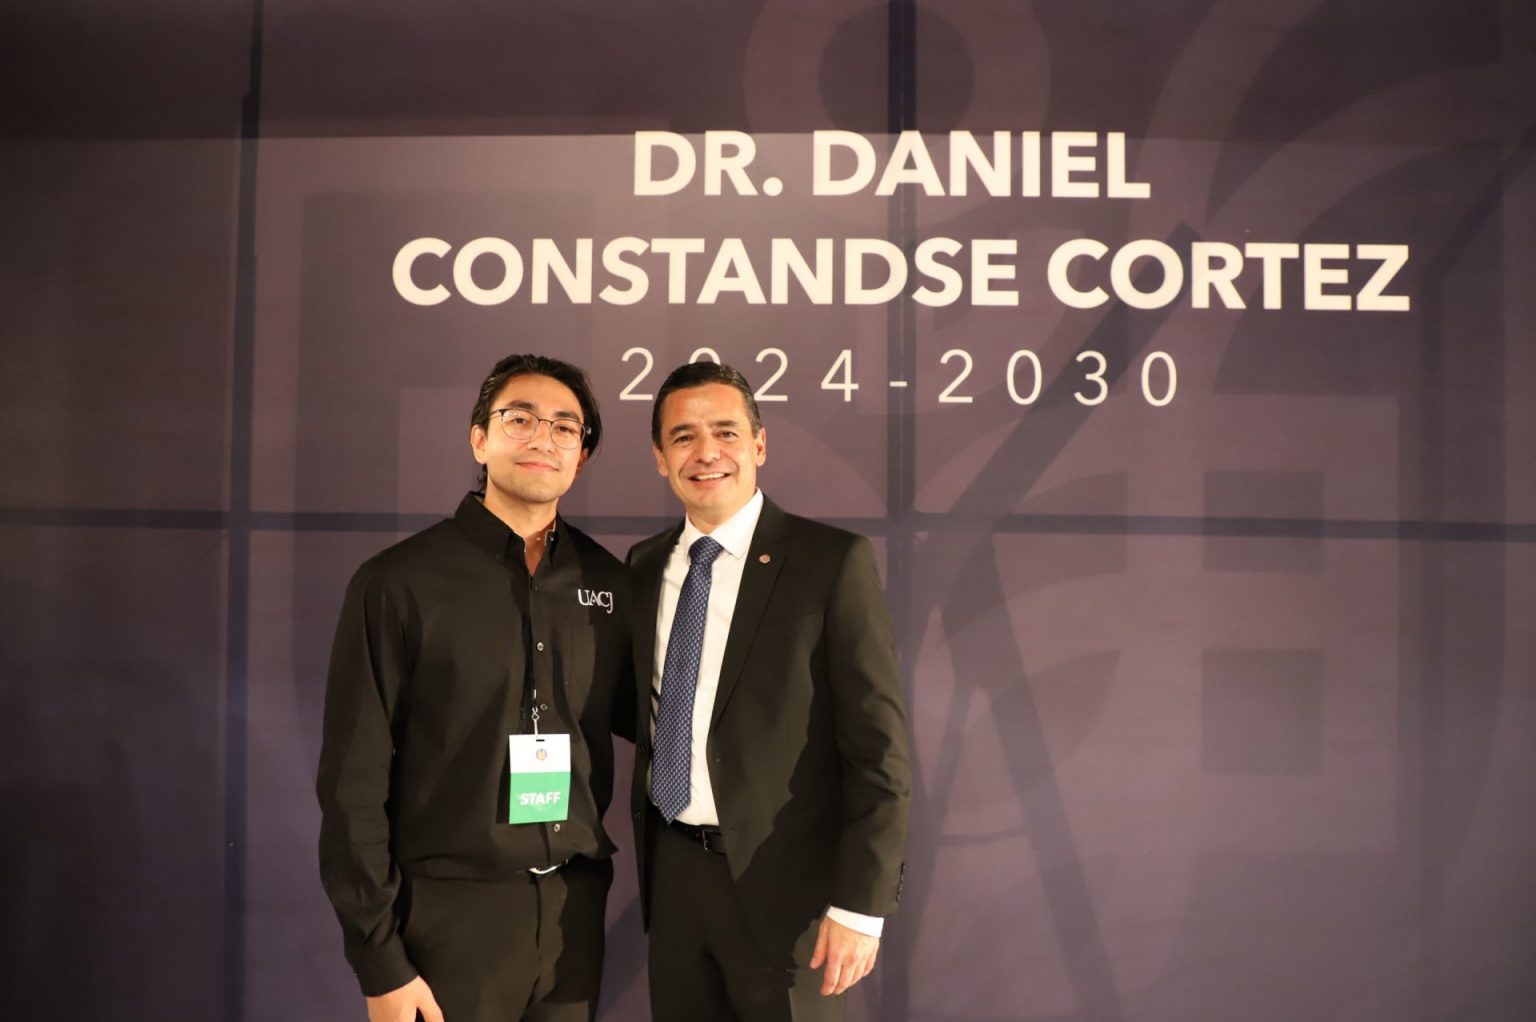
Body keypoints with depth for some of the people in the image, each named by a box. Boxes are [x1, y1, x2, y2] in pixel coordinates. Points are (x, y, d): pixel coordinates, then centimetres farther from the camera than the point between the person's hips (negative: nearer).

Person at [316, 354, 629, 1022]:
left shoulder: (610, 584, 3)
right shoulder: (397, 583, -7)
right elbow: (355, 781, -8)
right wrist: (379, 960, -9)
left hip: (574, 908, 3)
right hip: (450, 913, -3)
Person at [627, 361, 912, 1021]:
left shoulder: (833, 562, -10)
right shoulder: (643, 567, 6)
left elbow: (878, 746, -12)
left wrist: (860, 905, -14)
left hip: (785, 885, -4)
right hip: (671, 875, 5)